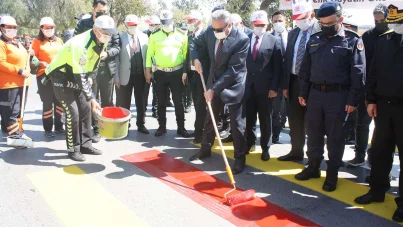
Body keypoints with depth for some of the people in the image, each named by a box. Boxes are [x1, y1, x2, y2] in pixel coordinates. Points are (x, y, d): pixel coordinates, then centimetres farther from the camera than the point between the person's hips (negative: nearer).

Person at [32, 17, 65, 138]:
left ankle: (59, 126, 23)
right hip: (44, 76, -4)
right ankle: (48, 129, 8)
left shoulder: (59, 41, 12)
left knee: (59, 102, 10)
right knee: (47, 103, -1)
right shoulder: (37, 41, 0)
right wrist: (41, 63, -19)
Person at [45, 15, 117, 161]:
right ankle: (73, 149, 2)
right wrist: (91, 98, -37)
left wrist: (88, 79, 12)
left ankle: (85, 144, 17)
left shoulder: (101, 42, -7)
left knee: (85, 109, 6)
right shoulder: (79, 44, -33)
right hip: (62, 77, -8)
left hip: (78, 76, 8)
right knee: (72, 113, -11)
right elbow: (80, 76, -36)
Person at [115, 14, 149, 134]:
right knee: (124, 103, 7)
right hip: (126, 76, -3)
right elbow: (116, 58, -6)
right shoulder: (120, 38, -6)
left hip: (141, 75, 3)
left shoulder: (144, 37, 4)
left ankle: (141, 124, 25)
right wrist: (117, 77, -9)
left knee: (141, 102, 12)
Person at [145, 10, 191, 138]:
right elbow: (149, 54, 5)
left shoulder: (181, 36, 3)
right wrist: (148, 70, 0)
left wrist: (185, 72, -3)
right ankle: (162, 127, 21)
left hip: (177, 73, -1)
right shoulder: (154, 36, 5)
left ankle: (181, 128, 13)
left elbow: (185, 55, 2)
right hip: (160, 73, 1)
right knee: (161, 102, 9)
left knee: (178, 101, 4)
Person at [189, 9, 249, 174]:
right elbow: (196, 43, 14)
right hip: (214, 82, 6)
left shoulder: (242, 39, -23)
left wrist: (214, 89, -26)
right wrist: (196, 59, -6)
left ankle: (240, 157, 15)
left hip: (233, 85, -6)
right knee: (210, 118, 17)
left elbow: (233, 69, -25)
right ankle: (205, 149, 35)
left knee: (236, 123, 1)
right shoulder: (210, 32, -7)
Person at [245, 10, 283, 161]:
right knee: (249, 117, 12)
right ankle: (250, 142, 32)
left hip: (265, 87, -2)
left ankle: (265, 148, 23)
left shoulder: (274, 41, -1)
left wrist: (274, 87, -10)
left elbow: (277, 67, -4)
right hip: (248, 86, 2)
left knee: (265, 119, 9)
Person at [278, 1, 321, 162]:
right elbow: (287, 58, 11)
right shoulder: (293, 33, 10)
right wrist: (285, 84, 8)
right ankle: (296, 151, 29)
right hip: (294, 81, 6)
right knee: (294, 119, 14)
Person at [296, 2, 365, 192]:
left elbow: (358, 73, -8)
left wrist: (353, 100, -12)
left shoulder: (352, 40, -5)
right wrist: (303, 92, 10)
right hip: (315, 93, 4)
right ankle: (313, 167, 26)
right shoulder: (314, 40, 9)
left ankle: (332, 173, 16)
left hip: (338, 95, -4)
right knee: (313, 133, 11)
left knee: (335, 137, 4)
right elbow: (306, 69, 13)